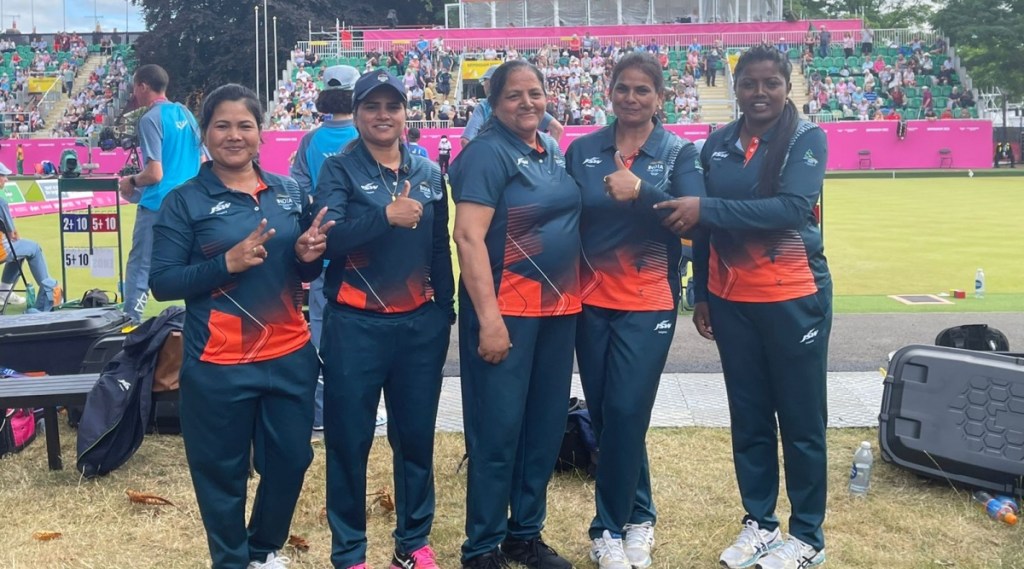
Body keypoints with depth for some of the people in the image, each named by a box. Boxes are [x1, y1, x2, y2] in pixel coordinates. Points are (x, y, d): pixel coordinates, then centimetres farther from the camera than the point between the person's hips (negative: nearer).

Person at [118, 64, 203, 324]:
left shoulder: (150, 119, -11)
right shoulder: (186, 114, 10)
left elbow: (154, 173, -17)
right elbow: (202, 164, 13)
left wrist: (131, 181, 1)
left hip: (158, 206, -7)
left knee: (140, 268, -1)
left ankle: (130, 321, -1)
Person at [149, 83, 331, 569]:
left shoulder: (289, 192, 8)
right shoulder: (184, 201, -4)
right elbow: (162, 283, -9)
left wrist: (309, 255, -8)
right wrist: (227, 263, -22)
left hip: (290, 356, 4)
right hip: (219, 365, -4)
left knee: (291, 458, 14)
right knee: (222, 471, 8)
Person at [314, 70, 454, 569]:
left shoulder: (429, 172, 9)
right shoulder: (340, 169, -2)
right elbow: (326, 239, -17)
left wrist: (446, 310, 12)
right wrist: (386, 215, -26)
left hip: (420, 324, 3)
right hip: (356, 326, -3)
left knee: (416, 435, 11)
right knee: (349, 441, 5)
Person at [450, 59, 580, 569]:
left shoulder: (553, 149, 12)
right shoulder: (487, 152, -11)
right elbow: (468, 237, -18)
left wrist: (569, 296, 15)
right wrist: (489, 319, -23)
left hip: (559, 307, 8)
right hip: (506, 310, -8)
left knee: (546, 426, 13)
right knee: (498, 430, -1)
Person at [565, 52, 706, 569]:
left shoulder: (679, 152, 0)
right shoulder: (582, 149, 6)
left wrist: (640, 190, -25)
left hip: (647, 303, -3)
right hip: (591, 300, 3)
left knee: (625, 414, -6)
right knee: (602, 415, 8)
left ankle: (610, 526, 12)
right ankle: (638, 516, 27)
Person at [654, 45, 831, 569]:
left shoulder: (807, 138, -6)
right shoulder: (717, 144, 7)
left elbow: (791, 209, -22)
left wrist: (706, 209, -26)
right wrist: (700, 294, 10)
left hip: (793, 297, -4)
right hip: (731, 299, 4)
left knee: (800, 417, 5)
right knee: (747, 416, 11)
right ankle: (759, 522, 27)